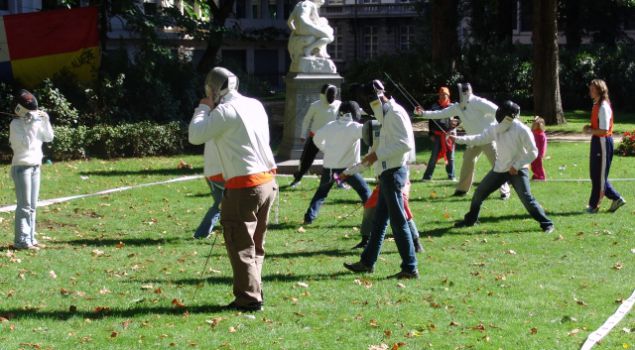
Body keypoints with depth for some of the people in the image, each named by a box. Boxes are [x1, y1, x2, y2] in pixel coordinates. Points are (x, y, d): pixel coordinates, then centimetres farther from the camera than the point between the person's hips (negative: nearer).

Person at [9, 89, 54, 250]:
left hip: (35, 166, 7)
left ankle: (30, 238, 15)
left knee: (32, 206, 10)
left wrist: (45, 121, -3)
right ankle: (22, 240, -7)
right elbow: (25, 144, -20)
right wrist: (32, 125, -22)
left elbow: (49, 138, 8)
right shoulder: (16, 124, -11)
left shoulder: (35, 122, 9)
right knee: (24, 206, -9)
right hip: (22, 166, -7)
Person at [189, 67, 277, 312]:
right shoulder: (255, 105, 11)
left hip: (244, 186, -8)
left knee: (240, 245, -2)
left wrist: (203, 108, 5)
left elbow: (195, 136, -12)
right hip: (267, 181, 8)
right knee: (256, 244, 16)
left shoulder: (225, 111, -12)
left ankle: (248, 298, -4)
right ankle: (254, 294, 19)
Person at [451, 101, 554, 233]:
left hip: (517, 170, -6)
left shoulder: (522, 130, -20)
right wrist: (458, 139, 3)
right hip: (500, 169, 6)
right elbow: (479, 139, 10)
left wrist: (517, 165, -21)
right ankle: (470, 220, 31)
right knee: (479, 192, 11)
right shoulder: (496, 128, -3)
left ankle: (546, 223, -9)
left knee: (526, 198, -21)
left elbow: (533, 152, -16)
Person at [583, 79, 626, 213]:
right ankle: (616, 198, 20)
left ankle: (594, 205, 7)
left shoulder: (603, 107, -18)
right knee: (595, 174, 14)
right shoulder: (596, 105, 12)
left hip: (603, 142, -10)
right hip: (596, 141, 10)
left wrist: (590, 131, -10)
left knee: (600, 175, 0)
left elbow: (604, 130, -22)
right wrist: (590, 128, 5)